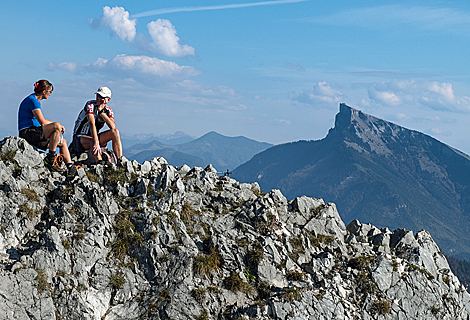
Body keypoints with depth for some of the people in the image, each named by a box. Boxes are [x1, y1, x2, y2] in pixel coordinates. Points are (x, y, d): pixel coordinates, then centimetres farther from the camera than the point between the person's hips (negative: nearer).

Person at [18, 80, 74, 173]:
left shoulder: (36, 100, 18)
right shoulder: (32, 100, -13)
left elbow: (42, 120, 23)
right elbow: (43, 122, -19)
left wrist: (58, 125, 8)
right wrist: (59, 125, -6)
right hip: (27, 133, -11)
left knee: (63, 141, 12)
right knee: (56, 126, -27)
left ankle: (70, 166, 9)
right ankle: (50, 158, -23)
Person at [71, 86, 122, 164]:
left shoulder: (108, 110, 0)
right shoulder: (90, 105, -17)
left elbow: (113, 126, -20)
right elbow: (92, 123, -32)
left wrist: (101, 111, -25)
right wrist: (96, 142, -45)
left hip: (93, 136, 6)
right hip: (80, 137, -6)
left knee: (115, 132, -15)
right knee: (93, 140, -39)